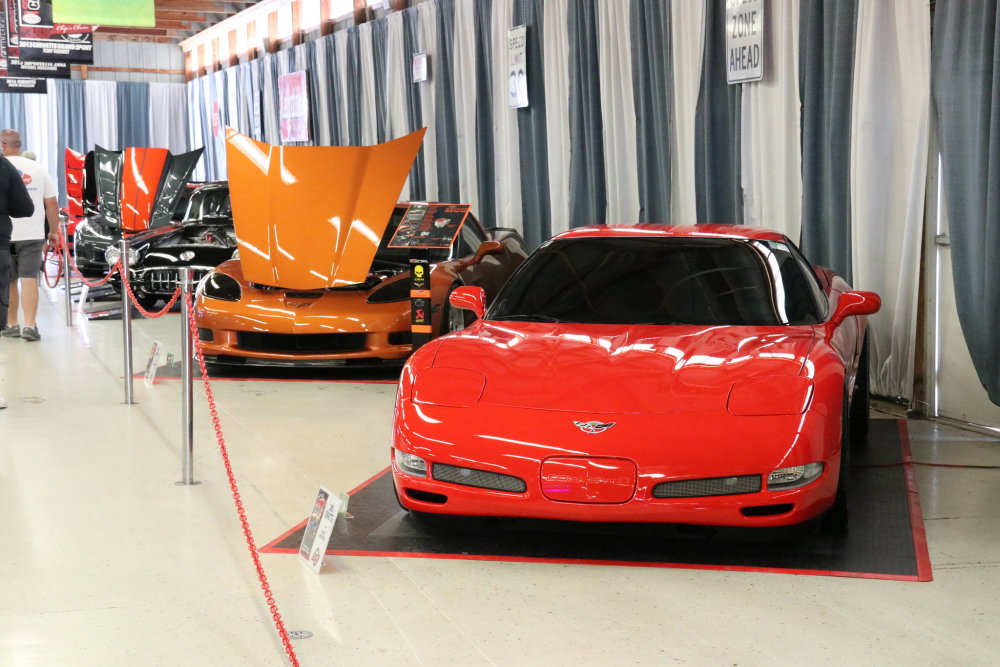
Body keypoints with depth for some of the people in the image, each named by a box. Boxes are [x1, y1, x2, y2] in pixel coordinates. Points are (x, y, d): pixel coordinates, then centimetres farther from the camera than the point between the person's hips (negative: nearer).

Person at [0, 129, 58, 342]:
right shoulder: (38, 168, 4)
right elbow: (52, 203, 4)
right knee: (29, 280, -3)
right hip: (32, 235, 1)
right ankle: (30, 325, -12)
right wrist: (53, 231, 13)